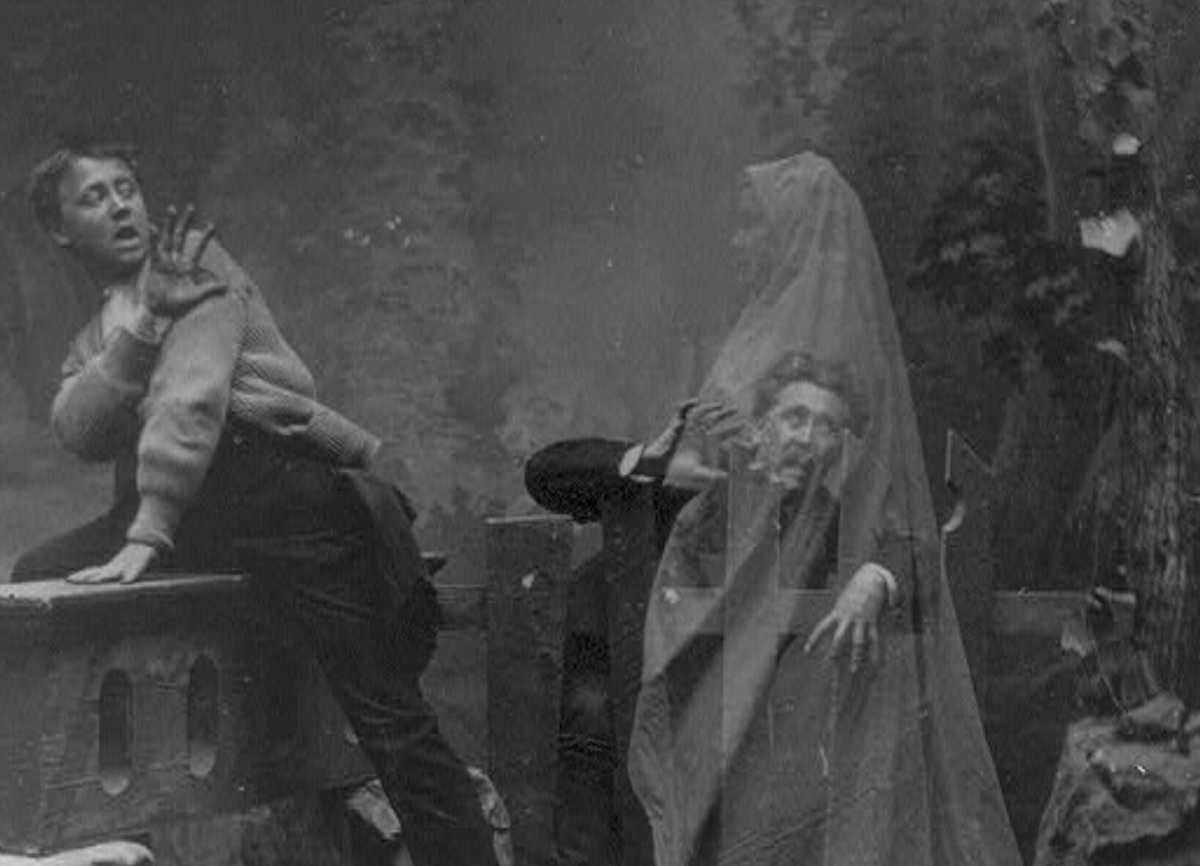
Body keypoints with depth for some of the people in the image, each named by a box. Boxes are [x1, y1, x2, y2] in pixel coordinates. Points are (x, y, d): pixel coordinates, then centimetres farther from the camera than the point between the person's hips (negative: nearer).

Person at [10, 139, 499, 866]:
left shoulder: (195, 263, 7)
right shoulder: (94, 342, 26)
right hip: (191, 506, 6)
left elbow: (191, 395, -9)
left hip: (281, 474, -6)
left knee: (388, 716, -12)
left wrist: (147, 536, -19)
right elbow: (80, 433, 3)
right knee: (35, 578, -7)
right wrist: (141, 327, -11)